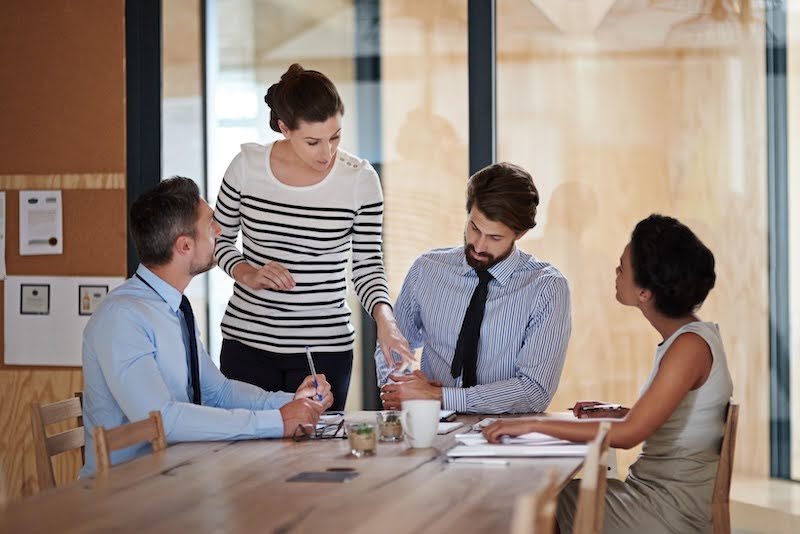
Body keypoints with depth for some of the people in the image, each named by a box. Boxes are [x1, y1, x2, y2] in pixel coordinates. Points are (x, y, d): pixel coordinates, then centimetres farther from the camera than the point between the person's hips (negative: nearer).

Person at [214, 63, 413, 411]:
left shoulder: (360, 179, -6)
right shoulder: (247, 166, -5)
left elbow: (367, 265, -2)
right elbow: (219, 238, 9)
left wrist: (383, 317, -19)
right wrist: (248, 275, -10)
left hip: (327, 349, 0)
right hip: (247, 342, 1)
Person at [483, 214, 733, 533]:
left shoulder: (691, 345, -20)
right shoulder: (689, 334, 8)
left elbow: (629, 435, -25)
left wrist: (533, 425, -23)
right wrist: (617, 413, 8)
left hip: (672, 507, -8)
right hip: (660, 490, 8)